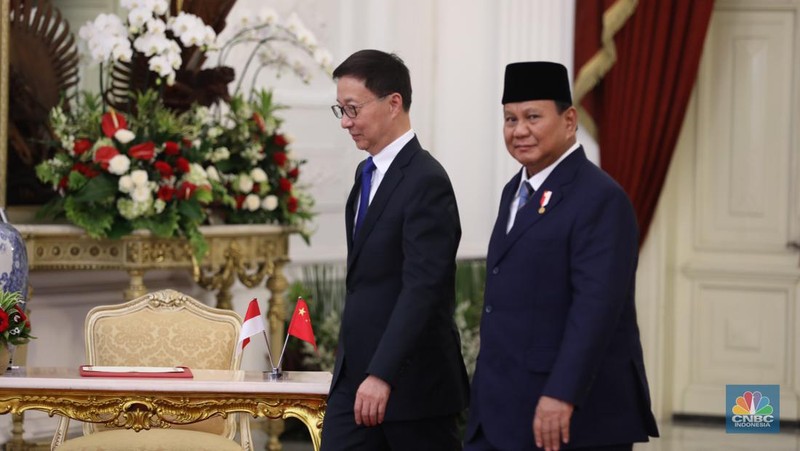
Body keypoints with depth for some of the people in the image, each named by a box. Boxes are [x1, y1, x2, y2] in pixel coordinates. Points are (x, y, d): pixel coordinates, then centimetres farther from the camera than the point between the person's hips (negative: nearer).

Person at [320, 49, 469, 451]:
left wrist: (382, 375, -30)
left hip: (412, 380, -8)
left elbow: (421, 289, -24)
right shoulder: (368, 174, 13)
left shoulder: (426, 182, -16)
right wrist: (360, 371, 20)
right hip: (356, 374, 8)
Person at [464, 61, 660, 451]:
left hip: (577, 417, -9)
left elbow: (596, 306, -21)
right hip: (503, 412, 9)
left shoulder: (600, 199, -13)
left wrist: (561, 396, -27)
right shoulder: (516, 192, 16)